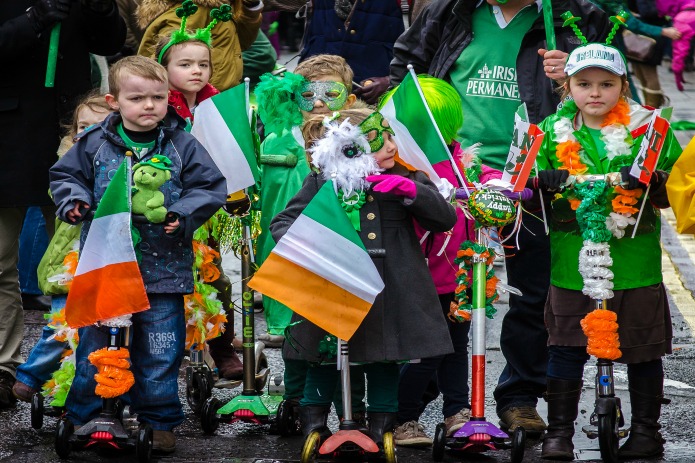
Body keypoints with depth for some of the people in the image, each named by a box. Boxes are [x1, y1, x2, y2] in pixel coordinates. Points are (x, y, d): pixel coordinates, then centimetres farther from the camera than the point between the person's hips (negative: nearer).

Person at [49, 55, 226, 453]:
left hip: (163, 267, -1)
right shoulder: (95, 144, 0)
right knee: (95, 346, 9)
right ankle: (84, 417, 23)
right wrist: (73, 199, -7)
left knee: (159, 352, 5)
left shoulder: (182, 145, -3)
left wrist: (183, 214, -14)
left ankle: (159, 420, 19)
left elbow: (211, 187, -1)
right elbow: (65, 174, 13)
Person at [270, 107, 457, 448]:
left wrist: (411, 190, -16)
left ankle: (381, 429, 22)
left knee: (384, 364, 8)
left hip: (387, 298, 1)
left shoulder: (404, 178, 4)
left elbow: (446, 219, -1)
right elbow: (282, 221, 5)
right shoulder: (323, 183, -1)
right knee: (324, 361, 9)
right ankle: (313, 429, 23)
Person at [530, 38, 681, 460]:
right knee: (566, 349, 0)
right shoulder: (553, 132, 7)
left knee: (643, 351, 6)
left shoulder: (648, 127, 1)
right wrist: (543, 182, -13)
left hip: (636, 263, -1)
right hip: (572, 264, 1)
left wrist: (653, 181, -20)